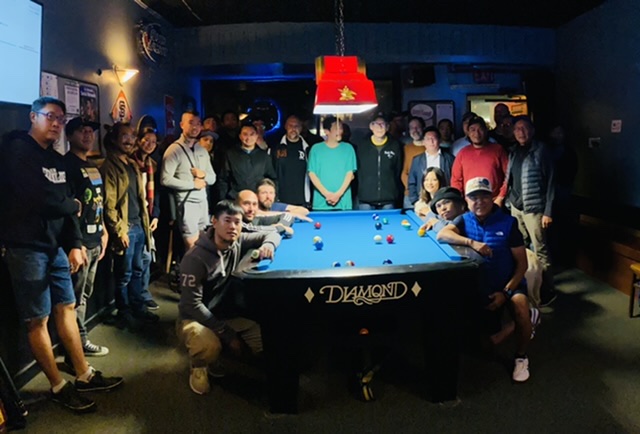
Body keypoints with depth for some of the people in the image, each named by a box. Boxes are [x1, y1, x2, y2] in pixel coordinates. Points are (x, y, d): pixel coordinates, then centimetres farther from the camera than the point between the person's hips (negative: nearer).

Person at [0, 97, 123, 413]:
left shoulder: (56, 159, 14)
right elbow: (38, 198, -22)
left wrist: (75, 243, 1)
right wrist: (73, 206, -4)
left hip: (55, 245, 8)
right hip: (25, 247, -8)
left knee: (66, 308, 13)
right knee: (37, 319, 2)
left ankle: (83, 375, 25)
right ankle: (58, 387, 14)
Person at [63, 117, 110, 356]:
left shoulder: (93, 166, 17)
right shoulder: (67, 164, -10)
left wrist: (103, 231, 20)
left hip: (94, 239, 9)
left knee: (85, 294, 16)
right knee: (77, 296, 1)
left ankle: (78, 338, 26)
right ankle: (81, 342, 10)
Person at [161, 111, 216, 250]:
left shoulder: (202, 151, 14)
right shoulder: (174, 149, -7)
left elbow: (213, 178, 16)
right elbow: (166, 179, -16)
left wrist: (204, 175, -7)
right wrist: (193, 184, -13)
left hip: (203, 202, 6)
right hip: (186, 203, -6)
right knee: (193, 247, -3)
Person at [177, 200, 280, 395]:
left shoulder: (238, 242, -6)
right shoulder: (195, 258, -23)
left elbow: (272, 234, 7)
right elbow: (192, 305, -22)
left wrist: (268, 244, -20)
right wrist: (226, 333, -24)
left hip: (226, 315, 6)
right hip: (194, 318, -6)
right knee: (210, 347, -39)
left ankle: (224, 357, 11)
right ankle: (198, 368, -1)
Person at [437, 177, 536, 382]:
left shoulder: (508, 223, -11)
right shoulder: (464, 220, -4)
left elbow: (522, 263, -10)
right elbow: (442, 235, -26)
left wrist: (505, 292, -20)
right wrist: (471, 242, -40)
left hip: (509, 283, -3)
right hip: (481, 287, 3)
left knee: (520, 308, -36)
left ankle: (521, 358, -10)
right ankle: (528, 315, 34)